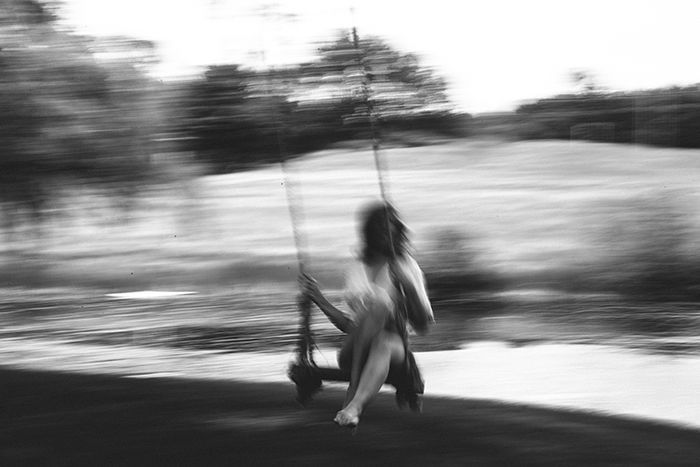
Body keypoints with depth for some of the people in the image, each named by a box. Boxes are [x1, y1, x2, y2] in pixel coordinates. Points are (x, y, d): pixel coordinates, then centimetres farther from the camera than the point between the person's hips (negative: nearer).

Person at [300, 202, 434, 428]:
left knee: (383, 344, -41)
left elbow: (423, 326, 3)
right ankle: (355, 389, -40)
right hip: (353, 353, 1)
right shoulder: (357, 270, 18)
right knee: (378, 303, -33)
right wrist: (320, 300, 9)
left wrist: (408, 285, -9)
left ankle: (354, 405, -59)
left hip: (395, 349, -1)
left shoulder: (407, 268, 11)